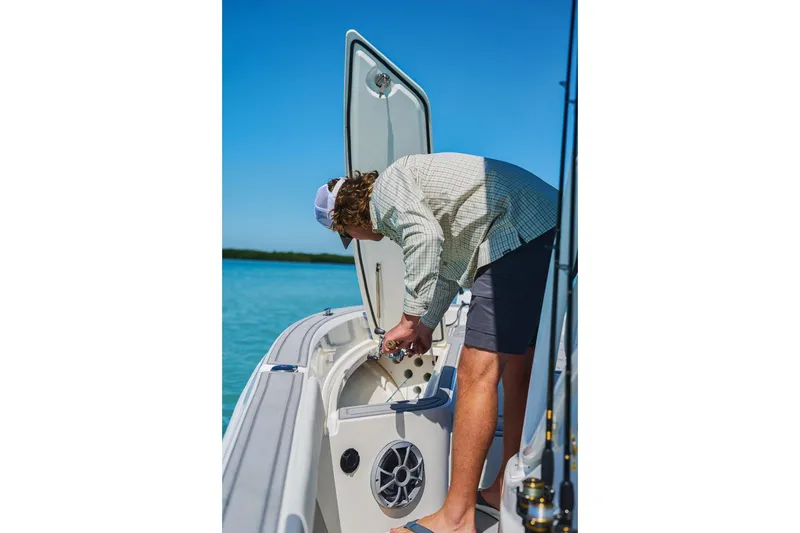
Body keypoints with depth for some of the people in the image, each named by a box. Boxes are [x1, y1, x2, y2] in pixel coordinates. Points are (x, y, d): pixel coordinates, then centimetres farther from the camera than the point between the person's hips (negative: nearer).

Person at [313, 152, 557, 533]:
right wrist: (427, 326, 41)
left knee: (478, 371, -13)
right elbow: (448, 266, 37)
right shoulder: (413, 200, 29)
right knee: (516, 366, 14)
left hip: (521, 237, -11)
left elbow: (426, 238, -19)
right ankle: (506, 491, 25)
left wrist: (409, 320, -14)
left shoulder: (386, 185, 0)